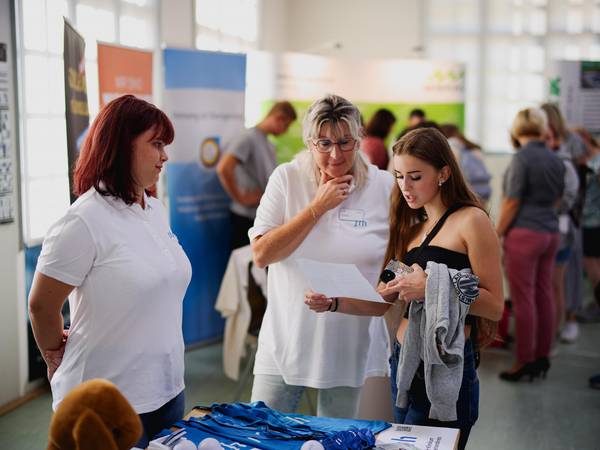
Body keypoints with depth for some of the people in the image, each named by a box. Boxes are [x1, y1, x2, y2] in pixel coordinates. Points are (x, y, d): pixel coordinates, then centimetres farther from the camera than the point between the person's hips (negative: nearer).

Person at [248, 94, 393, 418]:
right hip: (286, 340, 0)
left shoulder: (385, 186, -5)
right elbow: (261, 254, -11)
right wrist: (317, 207, -15)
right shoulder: (286, 179, -5)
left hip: (349, 345, 1)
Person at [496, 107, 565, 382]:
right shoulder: (555, 160, 9)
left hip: (524, 234, -7)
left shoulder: (522, 159, -12)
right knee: (544, 296, 11)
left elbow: (511, 203, -13)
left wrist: (496, 235, -6)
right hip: (550, 233, 7)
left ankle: (524, 363, 3)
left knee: (523, 300, -2)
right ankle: (542, 359, 18)